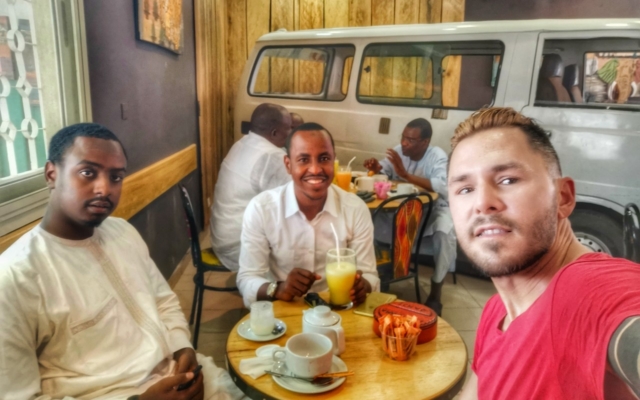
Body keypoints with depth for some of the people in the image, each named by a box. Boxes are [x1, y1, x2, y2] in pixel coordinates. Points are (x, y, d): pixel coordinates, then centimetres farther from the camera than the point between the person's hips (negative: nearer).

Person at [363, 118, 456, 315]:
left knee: (445, 232, -34)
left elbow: (444, 188, -37)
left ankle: (436, 292, -16)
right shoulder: (399, 150, -7)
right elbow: (384, 171, 1)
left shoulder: (437, 155, -21)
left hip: (432, 208, -4)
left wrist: (406, 174, -42)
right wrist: (376, 167, -25)